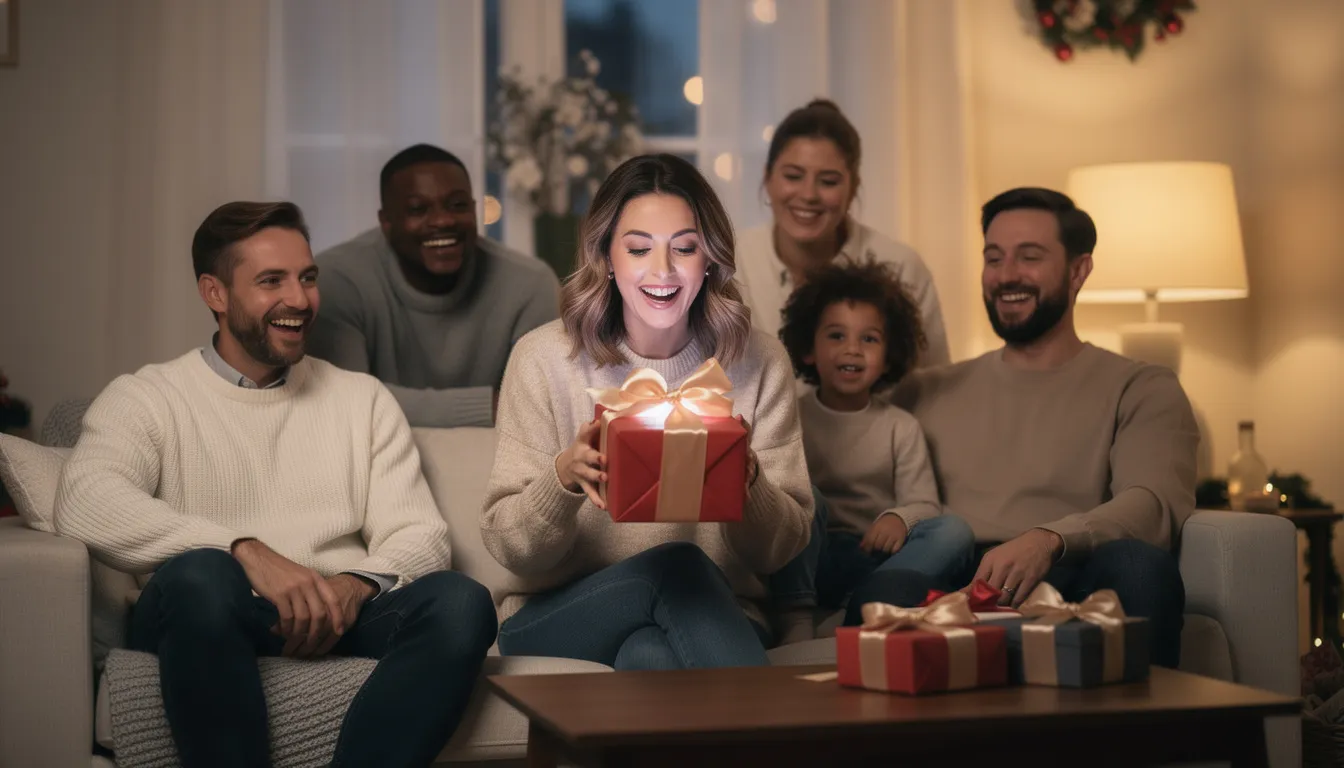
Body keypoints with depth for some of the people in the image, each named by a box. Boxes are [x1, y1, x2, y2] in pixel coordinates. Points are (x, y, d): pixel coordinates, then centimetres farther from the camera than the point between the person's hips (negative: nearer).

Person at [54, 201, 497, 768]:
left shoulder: (363, 398, 21)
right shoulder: (147, 397, 10)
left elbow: (420, 536, 11)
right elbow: (84, 506, -11)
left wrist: (356, 584, -13)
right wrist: (244, 549, -24)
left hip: (338, 618, 3)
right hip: (214, 620, -3)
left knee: (460, 601, -28)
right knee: (199, 575, -37)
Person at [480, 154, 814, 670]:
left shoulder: (757, 362, -1)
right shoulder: (544, 357, -4)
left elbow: (783, 550, -1)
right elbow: (506, 546, -5)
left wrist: (746, 479, -23)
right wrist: (564, 476, -26)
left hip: (712, 621, 0)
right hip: (557, 620, 1)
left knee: (650, 655, -35)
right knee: (679, 564, -31)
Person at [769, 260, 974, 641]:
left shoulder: (901, 428, 11)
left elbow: (924, 503, 1)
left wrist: (900, 517, -24)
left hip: (874, 559, 1)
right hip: (808, 559, -1)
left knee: (954, 531, -22)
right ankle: (794, 617, -29)